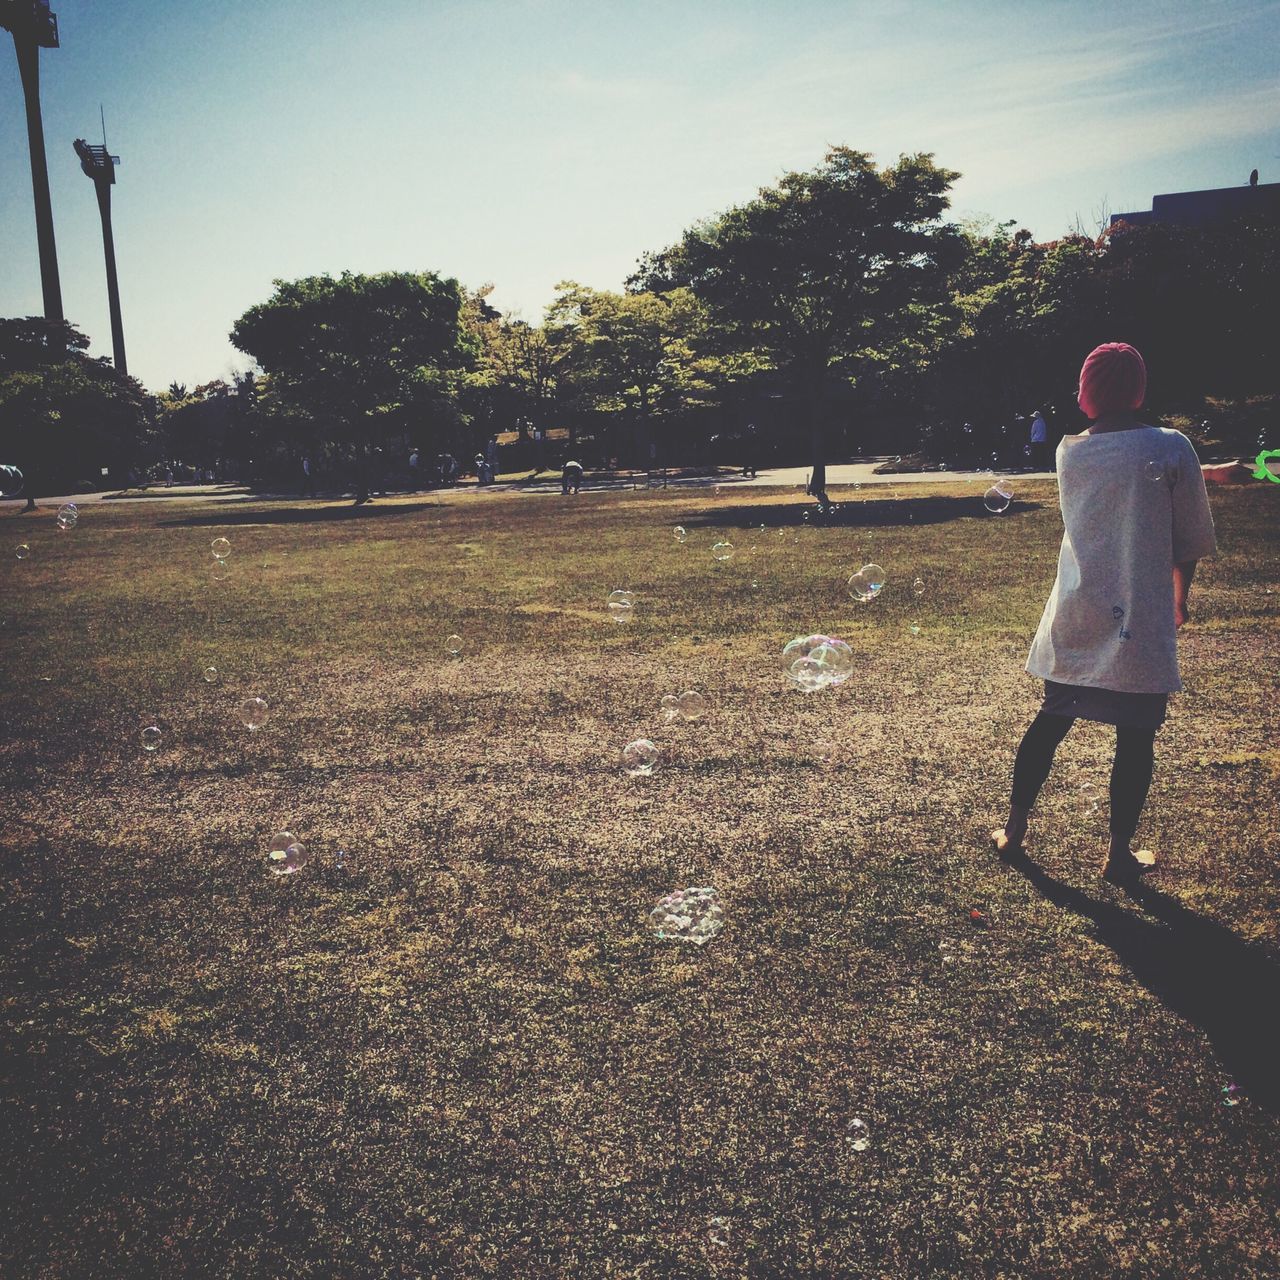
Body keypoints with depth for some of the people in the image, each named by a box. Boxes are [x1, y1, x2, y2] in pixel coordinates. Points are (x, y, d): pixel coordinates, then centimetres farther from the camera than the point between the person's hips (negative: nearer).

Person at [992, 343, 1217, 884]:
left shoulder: (1069, 453, 3)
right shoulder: (1172, 449, -7)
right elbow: (1190, 539, 0)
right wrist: (1180, 596, 16)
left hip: (1073, 617, 4)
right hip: (1140, 620, -4)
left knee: (1052, 719, 15)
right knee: (1135, 736, 7)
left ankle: (1014, 829, 23)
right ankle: (1119, 854, 15)